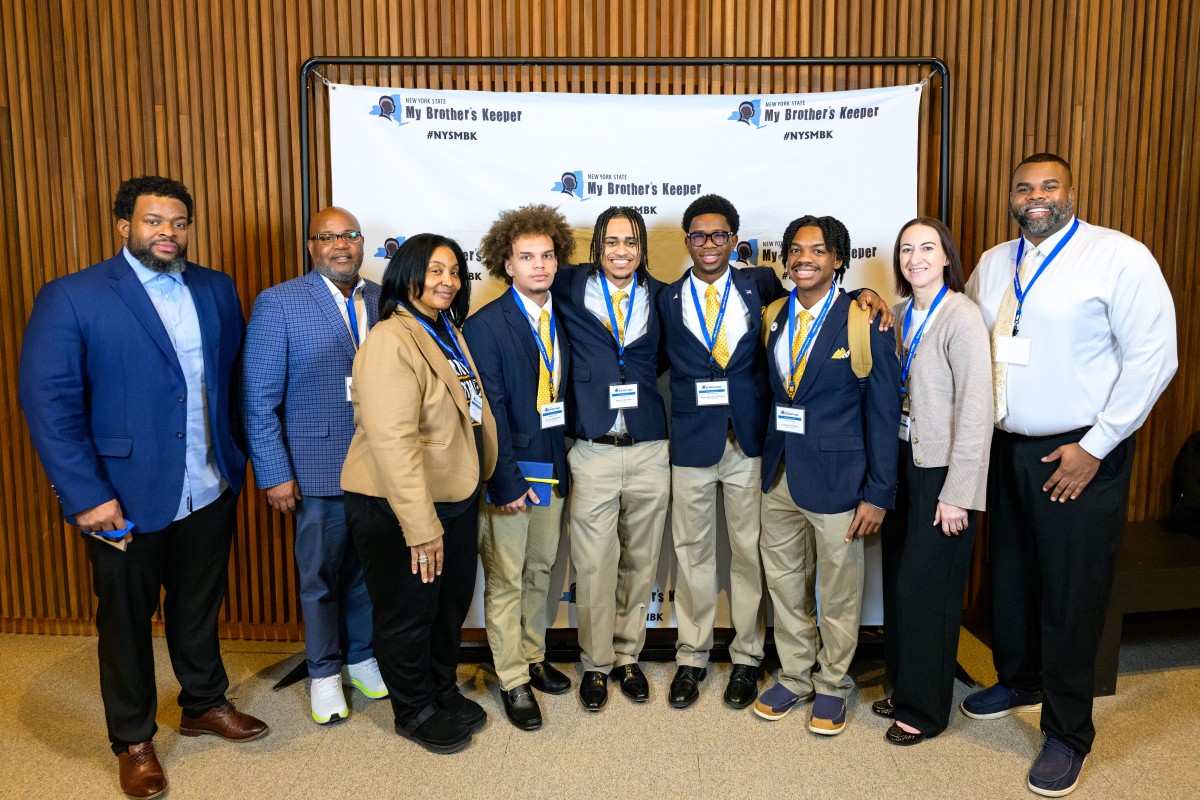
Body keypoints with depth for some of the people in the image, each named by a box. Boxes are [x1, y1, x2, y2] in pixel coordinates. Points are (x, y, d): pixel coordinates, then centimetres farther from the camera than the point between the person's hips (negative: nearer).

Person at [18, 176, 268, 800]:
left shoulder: (216, 290, 4)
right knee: (126, 619, 14)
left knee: (199, 607, 20)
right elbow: (48, 403, -13)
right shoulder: (70, 298, -10)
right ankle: (133, 740, 34)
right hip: (125, 500, -4)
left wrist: (238, 459, 2)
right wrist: (87, 496, -18)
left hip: (211, 491, 4)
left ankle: (205, 705, 42)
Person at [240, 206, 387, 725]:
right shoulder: (279, 304, -5)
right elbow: (259, 399, -6)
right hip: (320, 467, -3)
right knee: (321, 576, 11)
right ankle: (325, 673, 31)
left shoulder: (385, 301, 5)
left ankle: (362, 657, 36)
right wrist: (275, 474, -9)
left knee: (370, 569, 15)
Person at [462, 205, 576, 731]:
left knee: (540, 570, 18)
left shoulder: (562, 319, 7)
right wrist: (506, 480, -17)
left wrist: (564, 463, 5)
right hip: (508, 472, -6)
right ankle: (513, 682, 19)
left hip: (552, 468, 6)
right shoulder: (486, 325, -11)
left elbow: (563, 394, 9)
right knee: (505, 580, 5)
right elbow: (489, 410, -15)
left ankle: (534, 658, 35)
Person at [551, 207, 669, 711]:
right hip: (592, 453, -2)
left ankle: (628, 656, 30)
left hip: (649, 452, 2)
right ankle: (596, 664, 22)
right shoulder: (570, 289, 3)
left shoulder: (659, 296, 7)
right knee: (594, 566, 3)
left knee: (640, 562, 12)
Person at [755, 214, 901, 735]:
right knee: (784, 584, 16)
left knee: (839, 593, 10)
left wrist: (878, 493, -11)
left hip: (836, 477, -5)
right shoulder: (775, 317, 5)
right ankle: (794, 676, 36)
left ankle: (831, 686, 32)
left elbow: (884, 410, -9)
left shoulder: (864, 320, -10)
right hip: (780, 473, 5)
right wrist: (766, 462, 2)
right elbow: (774, 393, 10)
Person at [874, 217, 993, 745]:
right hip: (902, 462, 7)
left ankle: (924, 708, 22)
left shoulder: (961, 317, -15)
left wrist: (957, 493, -18)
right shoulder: (901, 313, 7)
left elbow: (976, 410, -18)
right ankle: (902, 687, 33)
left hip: (941, 469, -7)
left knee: (924, 588, 3)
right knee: (897, 580, 15)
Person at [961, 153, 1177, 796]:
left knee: (1070, 597, 2)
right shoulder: (992, 265, 9)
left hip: (1078, 456, -5)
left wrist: (1095, 446, -14)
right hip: (1006, 449, 6)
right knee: (1009, 577, 17)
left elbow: (1153, 357, -12)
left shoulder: (1119, 256, -9)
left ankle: (1068, 735, 19)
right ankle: (1018, 680, 40)